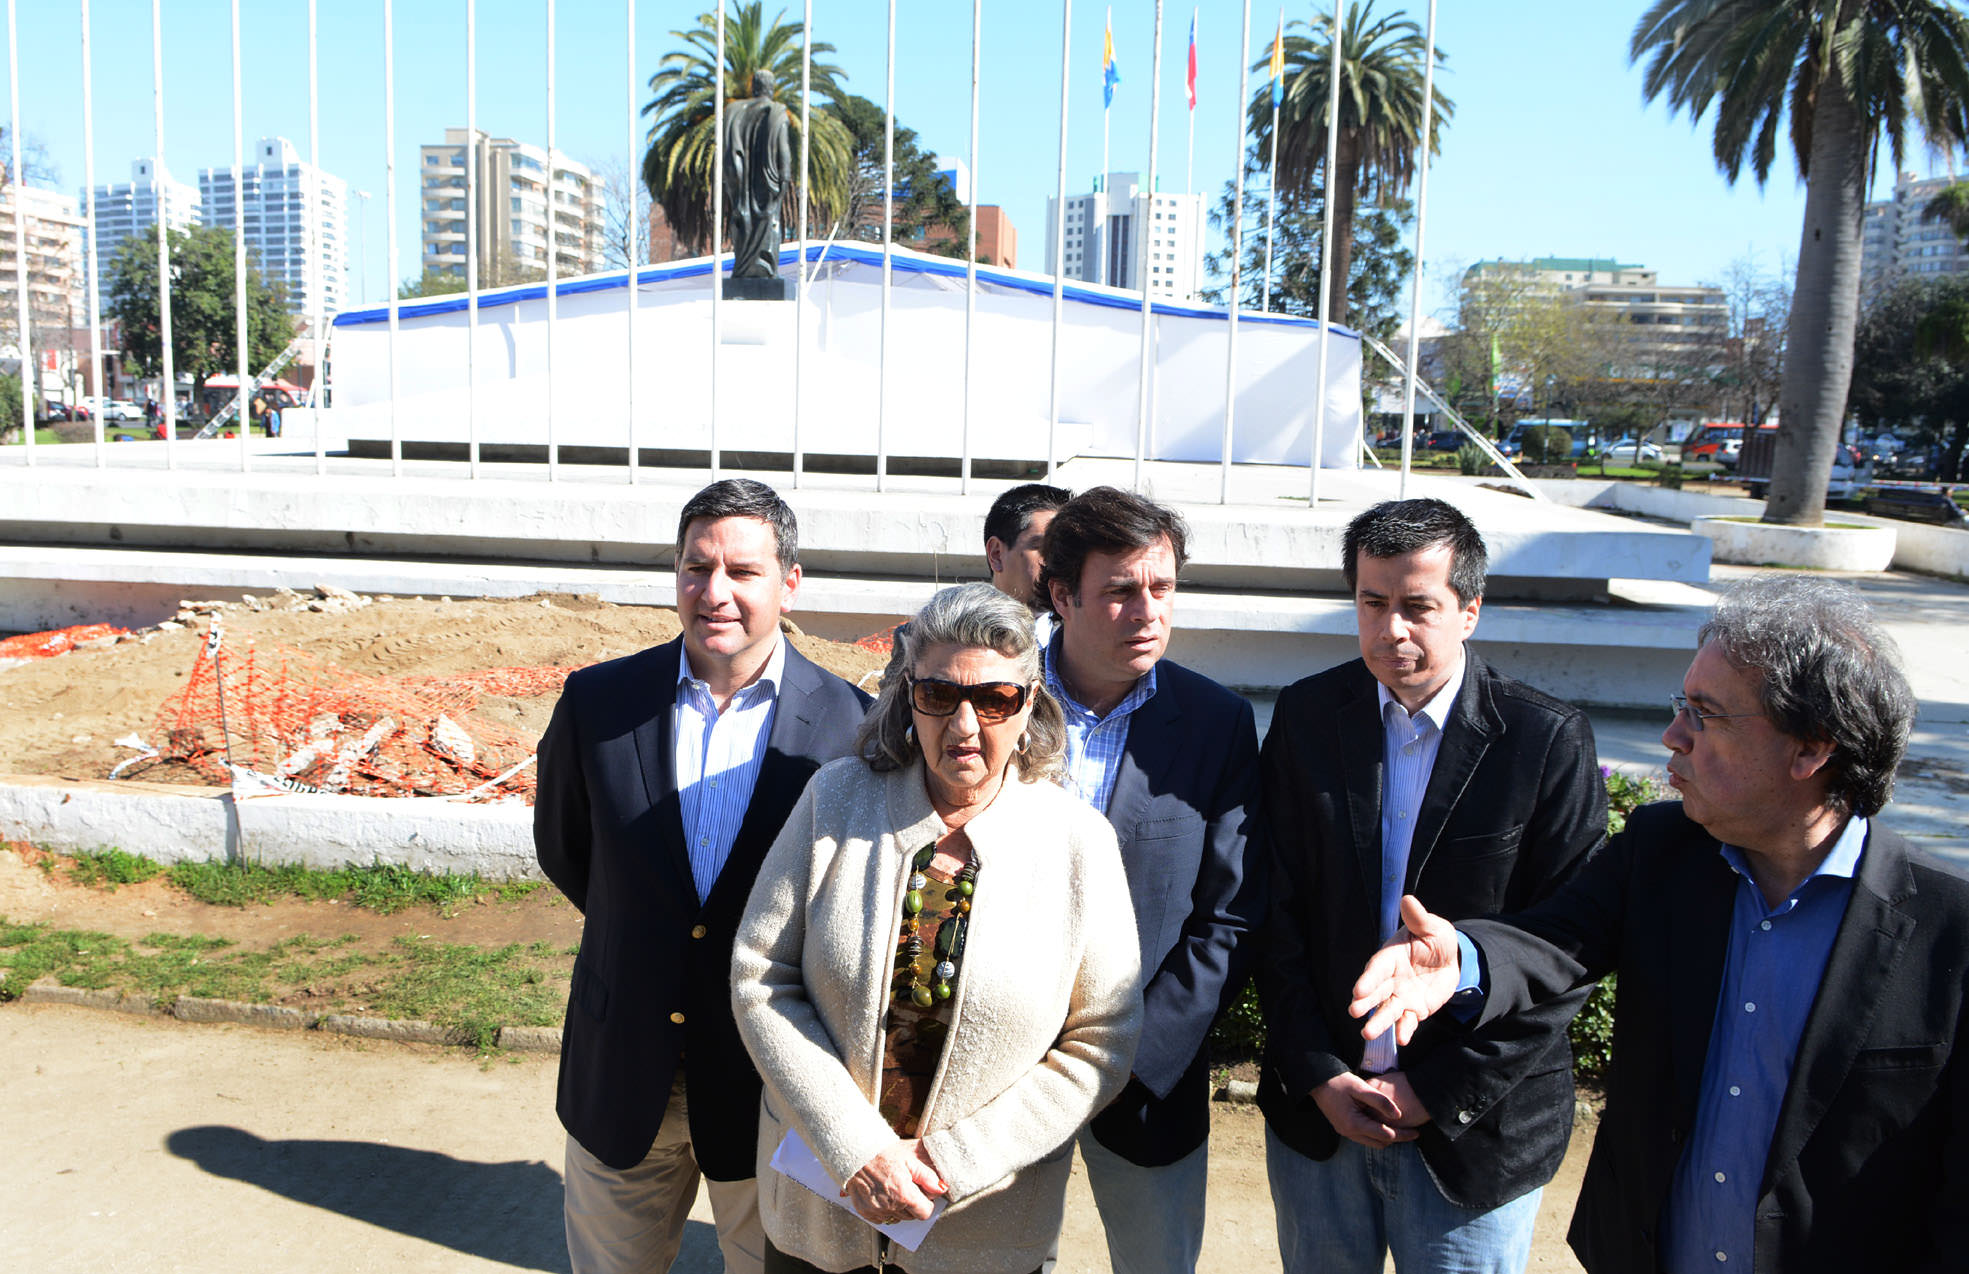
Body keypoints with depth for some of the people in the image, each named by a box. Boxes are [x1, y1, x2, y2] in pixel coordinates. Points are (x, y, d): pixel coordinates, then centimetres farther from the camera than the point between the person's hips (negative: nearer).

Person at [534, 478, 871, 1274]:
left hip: (772, 1083, -2)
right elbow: (560, 848, 9)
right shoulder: (597, 701, -7)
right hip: (621, 1077, 2)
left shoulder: (850, 724, -14)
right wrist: (641, 932, 7)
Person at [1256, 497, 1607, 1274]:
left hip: (1475, 1126, -2)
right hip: (1319, 1105, 3)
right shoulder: (1305, 716, -2)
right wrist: (1317, 1074, -7)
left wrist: (1441, 1090, -13)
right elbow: (1276, 910, -1)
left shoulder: (1550, 741, -10)